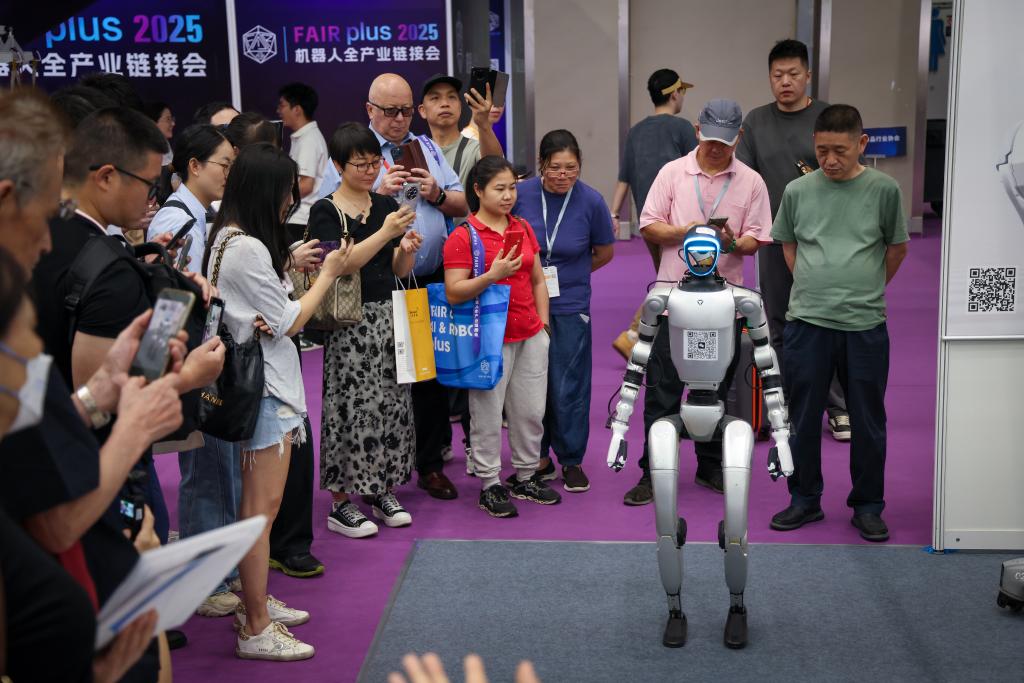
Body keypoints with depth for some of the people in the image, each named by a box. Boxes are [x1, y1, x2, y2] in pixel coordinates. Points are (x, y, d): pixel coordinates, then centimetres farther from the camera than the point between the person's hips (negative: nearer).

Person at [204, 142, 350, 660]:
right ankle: (256, 630, 2)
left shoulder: (229, 239, 11)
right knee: (262, 507, -5)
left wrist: (289, 266, 9)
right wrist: (327, 274, -3)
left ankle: (255, 602, 30)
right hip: (265, 386, -11)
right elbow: (288, 323, -14)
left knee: (257, 504, 18)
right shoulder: (249, 249, -21)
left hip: (264, 383, 11)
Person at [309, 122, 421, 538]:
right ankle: (341, 503, 5)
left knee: (392, 402, 7)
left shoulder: (386, 206, 10)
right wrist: (384, 234, -25)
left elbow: (399, 272, 12)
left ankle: (381, 488, 21)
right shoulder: (325, 212, -5)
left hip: (389, 316, 6)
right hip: (348, 323, -5)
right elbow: (338, 264, -19)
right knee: (352, 406, -4)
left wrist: (406, 249, -10)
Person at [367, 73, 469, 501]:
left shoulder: (427, 148, 13)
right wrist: (378, 193, -20)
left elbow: (462, 204, 11)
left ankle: (431, 465, 21)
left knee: (432, 374, 9)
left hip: (432, 281, 4)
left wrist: (437, 194, -8)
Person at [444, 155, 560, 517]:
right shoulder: (463, 237, -9)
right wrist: (492, 275, -24)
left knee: (531, 411, 12)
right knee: (488, 415, 1)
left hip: (530, 337, 6)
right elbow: (453, 293, -14)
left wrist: (543, 324, 11)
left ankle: (525, 477, 27)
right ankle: (490, 485, 13)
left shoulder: (522, 228, 11)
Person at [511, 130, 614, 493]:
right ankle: (539, 457, 24)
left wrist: (566, 275, 8)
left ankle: (572, 461, 16)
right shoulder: (521, 194, -8)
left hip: (570, 306, -1)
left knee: (568, 387, 1)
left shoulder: (591, 201, -8)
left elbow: (604, 253, 6)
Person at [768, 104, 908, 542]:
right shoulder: (798, 191, 1)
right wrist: (813, 288, 10)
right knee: (802, 416, 9)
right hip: (807, 322, 1)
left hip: (865, 325, -1)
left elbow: (897, 248, 9)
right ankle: (805, 499, 24)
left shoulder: (883, 189, -3)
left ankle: (868, 506, 21)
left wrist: (868, 291, 12)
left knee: (868, 420, 7)